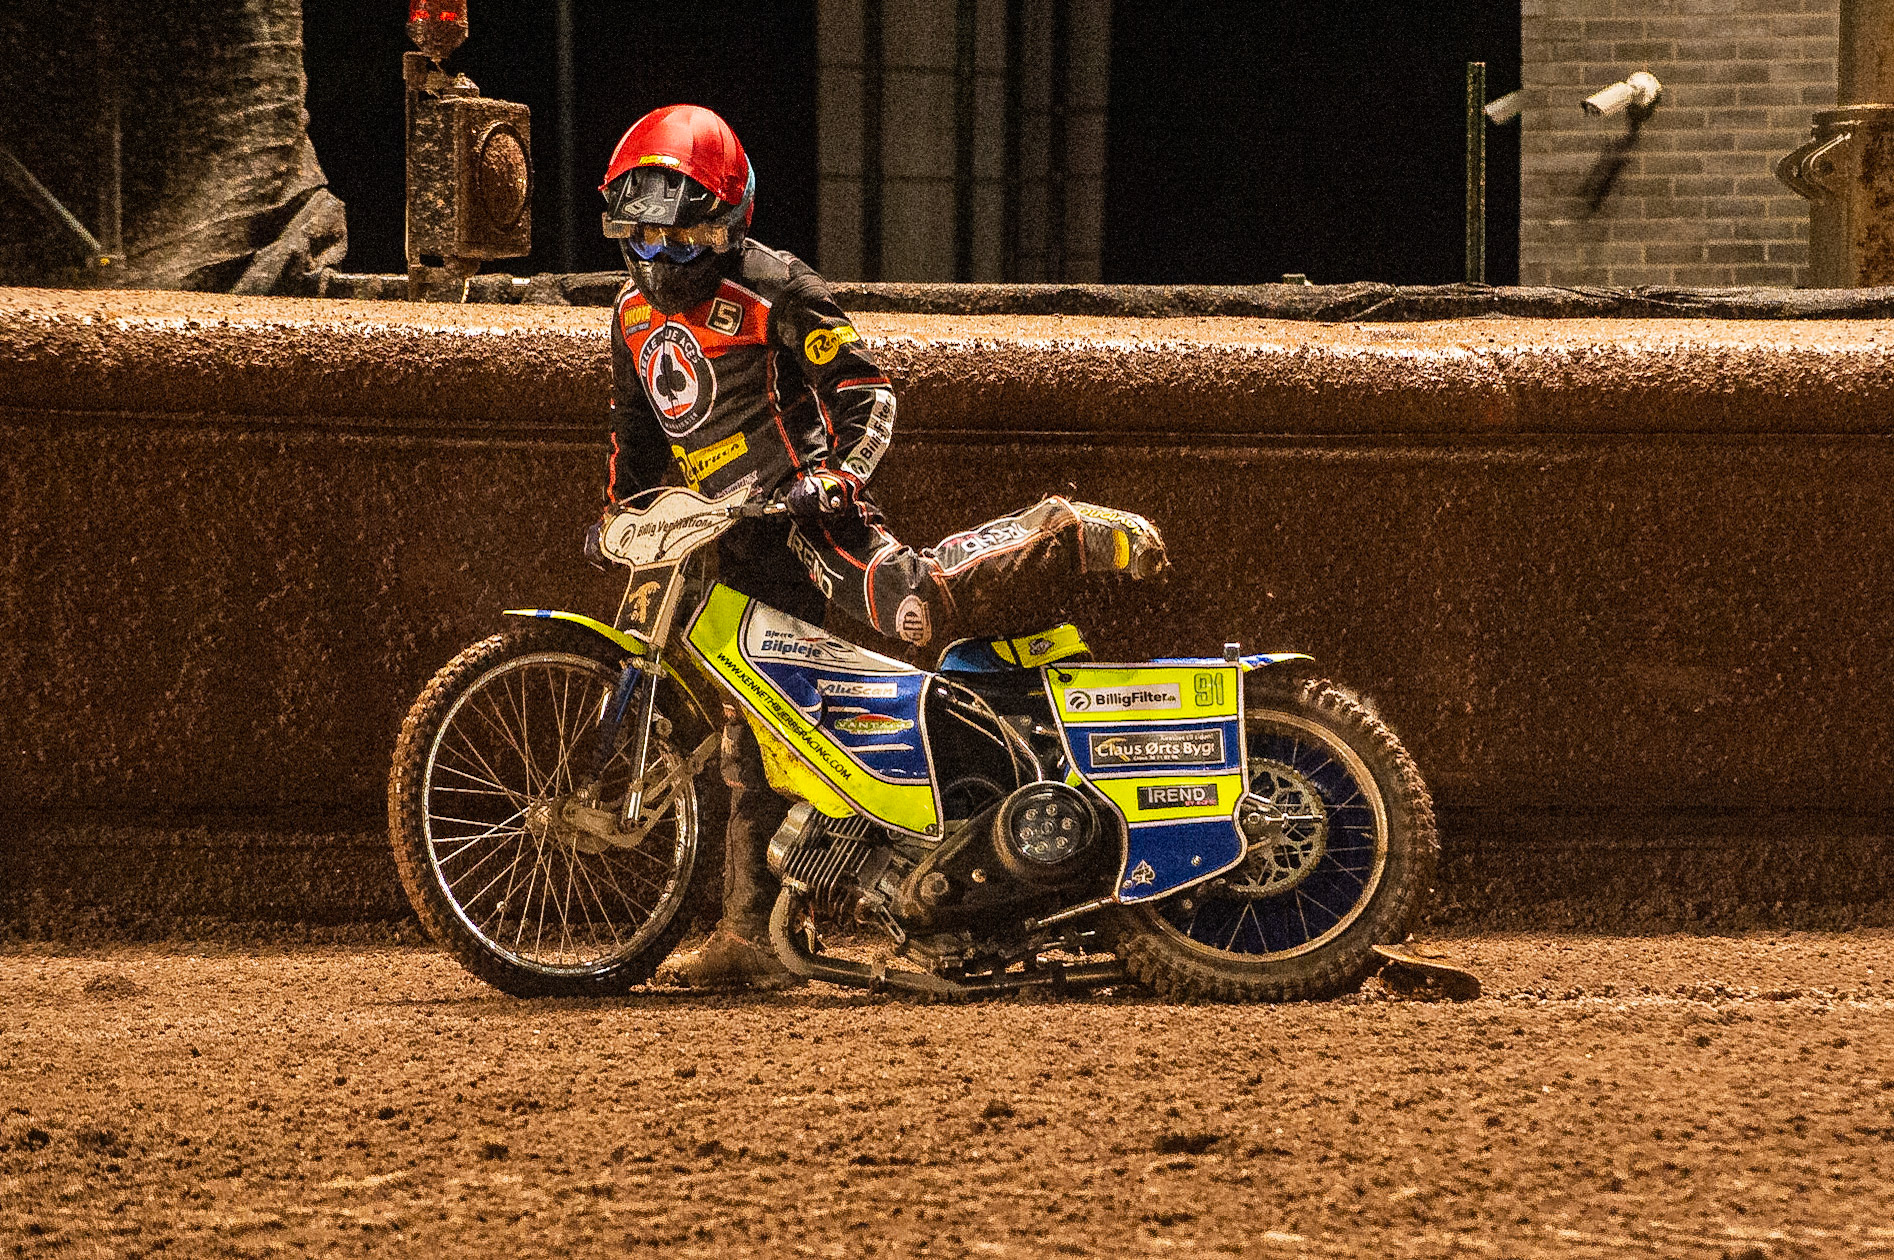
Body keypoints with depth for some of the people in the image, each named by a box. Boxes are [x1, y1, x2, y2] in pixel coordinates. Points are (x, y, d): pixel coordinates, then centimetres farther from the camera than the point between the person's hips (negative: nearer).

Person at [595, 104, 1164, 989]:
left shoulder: (771, 290, -7)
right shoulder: (636, 315, 16)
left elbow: (866, 393, -10)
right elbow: (635, 433, 30)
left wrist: (835, 475, -23)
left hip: (803, 508, -7)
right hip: (739, 552, 7)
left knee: (919, 604, -34)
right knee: (750, 745, 6)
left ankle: (1062, 534, -11)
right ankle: (746, 939, 7)